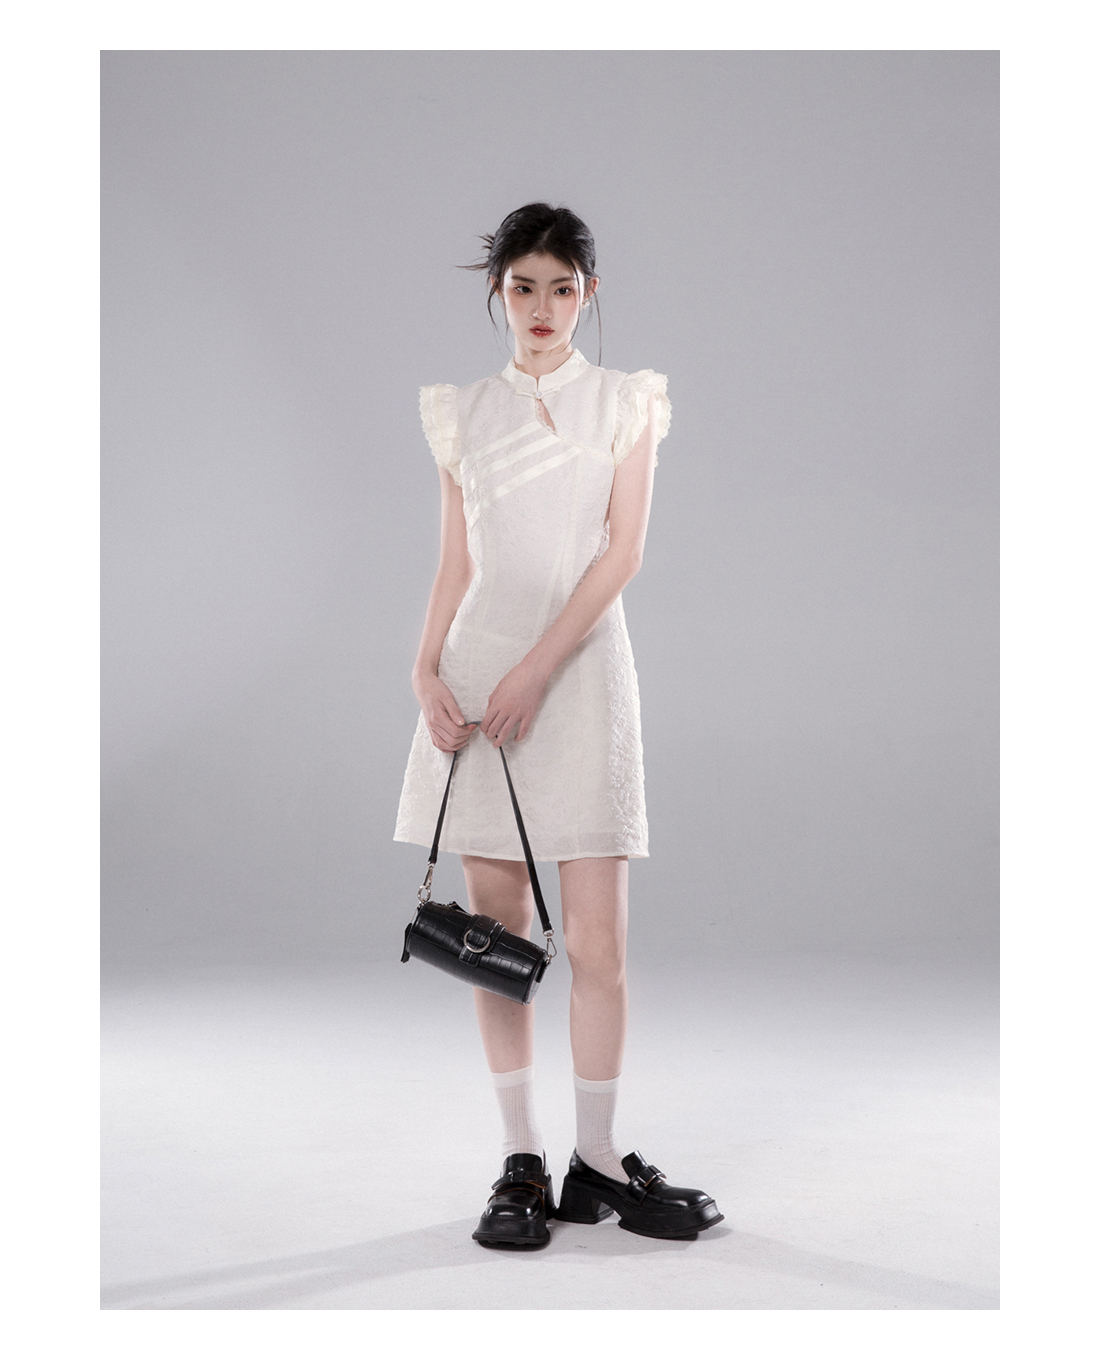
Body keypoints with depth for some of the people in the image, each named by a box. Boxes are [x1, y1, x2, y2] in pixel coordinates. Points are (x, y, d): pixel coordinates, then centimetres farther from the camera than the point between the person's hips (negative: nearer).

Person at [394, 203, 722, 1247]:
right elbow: (455, 564, 12)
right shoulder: (462, 415, 13)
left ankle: (598, 1162, 8)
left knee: (597, 937, -4)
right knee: (496, 925, 3)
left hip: (582, 668, -2)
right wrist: (427, 671, -4)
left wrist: (535, 669, -12)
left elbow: (622, 552, -2)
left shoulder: (625, 401, 7)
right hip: (479, 669, 2)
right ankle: (522, 1163, 11)